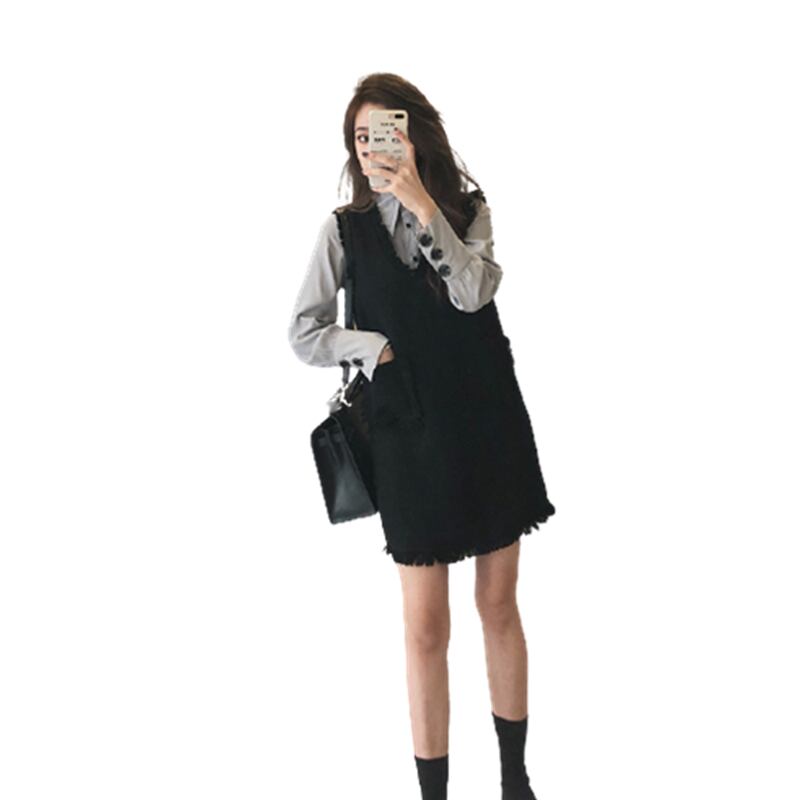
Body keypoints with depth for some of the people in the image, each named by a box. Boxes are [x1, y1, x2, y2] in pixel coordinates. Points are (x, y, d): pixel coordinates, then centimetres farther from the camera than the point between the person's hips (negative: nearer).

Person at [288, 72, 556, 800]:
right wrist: (378, 345, -13)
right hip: (409, 437, -1)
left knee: (500, 604, 12)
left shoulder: (469, 210, 2)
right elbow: (304, 334, 0)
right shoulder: (346, 228, 1)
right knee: (426, 625, 3)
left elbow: (473, 290, -17)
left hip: (490, 425, 1)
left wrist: (421, 202, -22)